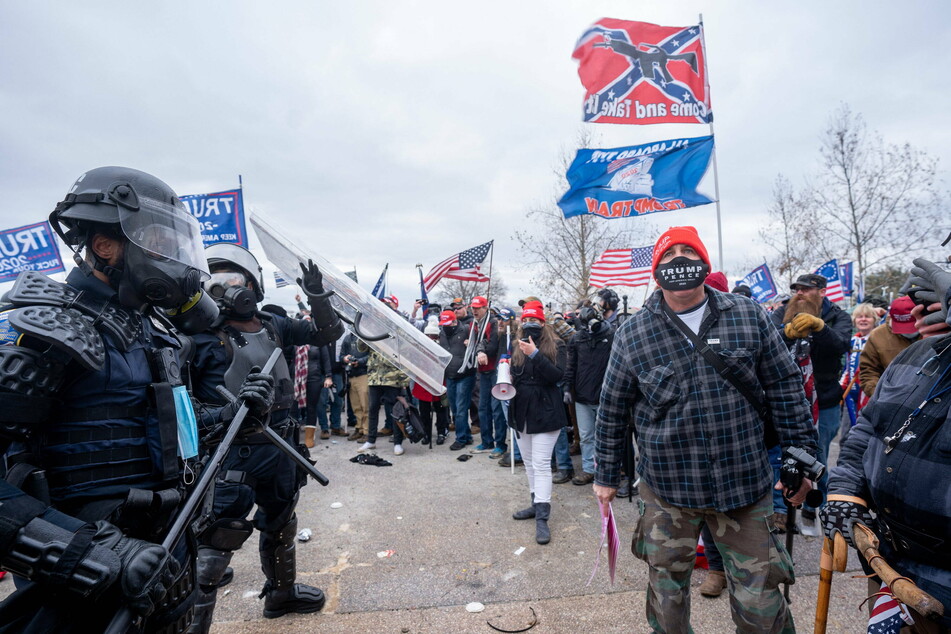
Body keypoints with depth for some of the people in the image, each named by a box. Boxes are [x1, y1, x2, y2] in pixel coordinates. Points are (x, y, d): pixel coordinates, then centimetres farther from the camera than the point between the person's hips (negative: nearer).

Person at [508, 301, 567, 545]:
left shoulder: (556, 346, -7)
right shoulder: (518, 347, 8)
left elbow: (558, 375, -20)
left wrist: (535, 354, -28)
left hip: (544, 413, -6)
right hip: (521, 412, 6)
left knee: (541, 465, -7)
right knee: (529, 463, 15)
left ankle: (542, 518, -3)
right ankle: (537, 504, 29)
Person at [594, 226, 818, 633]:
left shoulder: (749, 318, -1)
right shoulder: (632, 336, -4)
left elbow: (785, 390, 5)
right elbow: (612, 413, 3)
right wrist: (605, 476, 7)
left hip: (746, 486, 1)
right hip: (666, 492, 0)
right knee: (667, 595, 17)